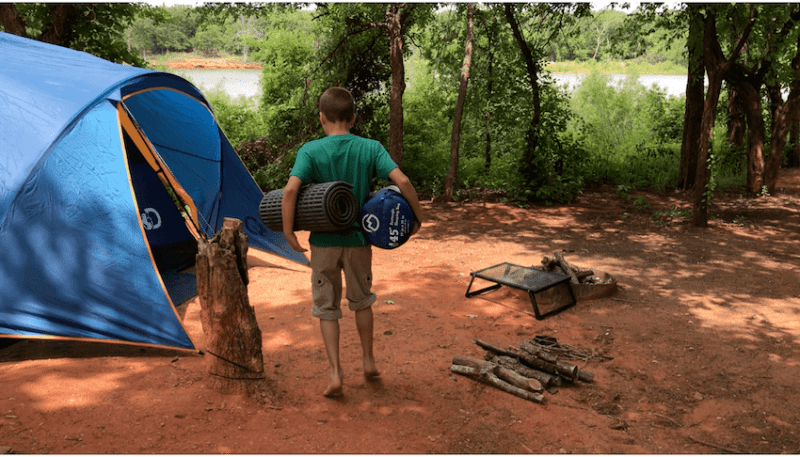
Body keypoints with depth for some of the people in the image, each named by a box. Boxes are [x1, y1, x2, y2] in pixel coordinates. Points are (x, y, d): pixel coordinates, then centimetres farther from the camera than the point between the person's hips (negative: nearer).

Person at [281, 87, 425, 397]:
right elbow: (402, 181, -15)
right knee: (361, 301, 22)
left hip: (324, 241, -2)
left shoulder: (311, 151, -9)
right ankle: (368, 361, 32)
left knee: (326, 307, 12)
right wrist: (417, 217, -3)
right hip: (358, 238, 2)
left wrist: (288, 232, -14)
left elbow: (290, 189, -23)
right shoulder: (370, 148, -5)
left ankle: (335, 373, 8)